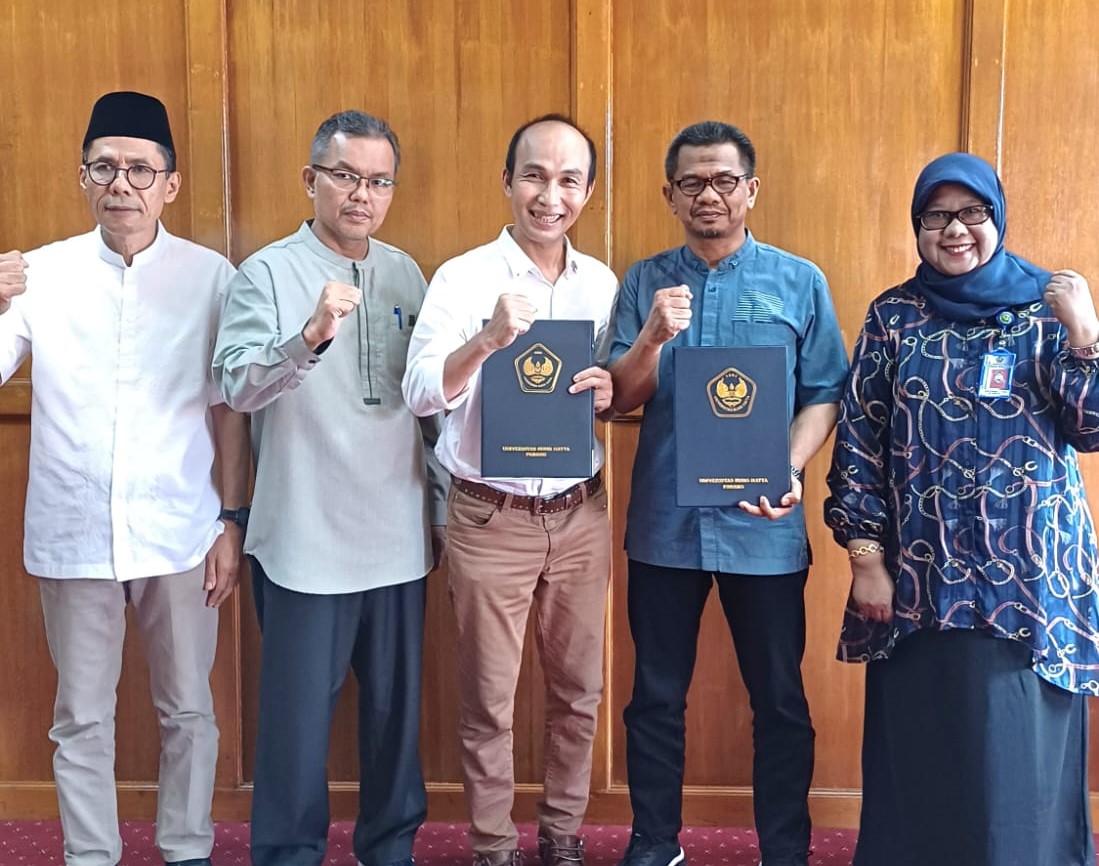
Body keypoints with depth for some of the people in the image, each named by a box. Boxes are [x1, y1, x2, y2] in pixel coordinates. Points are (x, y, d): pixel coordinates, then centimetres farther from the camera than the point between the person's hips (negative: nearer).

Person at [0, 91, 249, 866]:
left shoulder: (211, 276, -3)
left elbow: (228, 408, 1)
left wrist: (232, 522, 0)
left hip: (179, 535, -1)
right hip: (74, 535, 1)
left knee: (188, 710, 13)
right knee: (81, 716, 13)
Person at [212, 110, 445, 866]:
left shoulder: (406, 274, 8)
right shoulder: (267, 273, -6)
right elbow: (237, 386, -20)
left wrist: (445, 501, 11)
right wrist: (312, 335, -36)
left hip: (399, 536, 5)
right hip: (305, 540, -4)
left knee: (396, 704, 15)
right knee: (299, 712, 5)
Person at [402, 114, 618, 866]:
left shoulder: (603, 283, 5)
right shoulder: (463, 278, -9)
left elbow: (624, 397, 12)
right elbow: (419, 394, -19)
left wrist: (609, 394, -11)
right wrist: (488, 339, -36)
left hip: (581, 515, 4)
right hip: (491, 519, -4)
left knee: (578, 691, 15)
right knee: (489, 701, 7)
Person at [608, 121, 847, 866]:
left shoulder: (800, 282, 2)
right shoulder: (645, 281, 5)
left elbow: (824, 395, 0)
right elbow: (621, 398, 0)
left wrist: (788, 471, -16)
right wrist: (653, 338, -19)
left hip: (764, 527, -1)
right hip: (665, 522, 1)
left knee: (779, 699, 9)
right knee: (657, 695, 12)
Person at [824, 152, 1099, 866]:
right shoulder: (895, 316, 4)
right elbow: (858, 441, 2)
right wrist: (865, 556, -4)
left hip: (1029, 573, 0)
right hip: (919, 575, 1)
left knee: (1020, 754, 4)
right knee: (918, 751, 8)